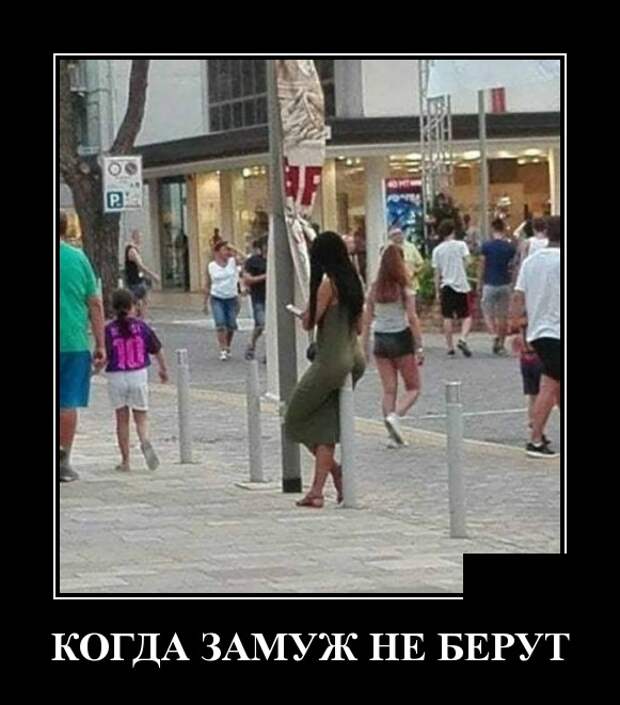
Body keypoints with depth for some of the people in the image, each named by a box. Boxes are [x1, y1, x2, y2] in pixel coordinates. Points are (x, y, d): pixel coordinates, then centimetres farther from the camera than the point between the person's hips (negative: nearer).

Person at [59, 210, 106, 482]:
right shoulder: (78, 258, 1)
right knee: (68, 403, 6)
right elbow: (95, 304, 3)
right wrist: (100, 345, 8)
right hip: (74, 342, 1)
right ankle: (64, 462, 7)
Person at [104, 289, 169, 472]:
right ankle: (145, 441, -22)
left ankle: (125, 460, 11)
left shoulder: (109, 330, -7)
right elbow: (157, 350, 7)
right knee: (140, 417, 9)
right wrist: (163, 369, 22)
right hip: (139, 375, 1)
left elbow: (105, 357, -13)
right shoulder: (141, 326, -2)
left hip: (116, 377, -1)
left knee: (122, 419, 10)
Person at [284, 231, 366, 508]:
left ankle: (335, 470, 5)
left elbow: (309, 323, -13)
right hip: (353, 357, 8)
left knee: (295, 417, 9)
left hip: (330, 360, -8)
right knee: (325, 424, 10)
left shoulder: (327, 284, -15)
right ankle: (317, 490, 5)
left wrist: (311, 301, 0)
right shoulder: (352, 283, 9)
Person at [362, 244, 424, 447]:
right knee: (413, 388, 7)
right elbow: (412, 319, -13)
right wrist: (419, 348, -9)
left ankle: (394, 434, 6)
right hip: (401, 339, -4)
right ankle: (395, 415, -18)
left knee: (389, 390, 9)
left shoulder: (374, 289, 1)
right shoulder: (404, 288, -10)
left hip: (380, 340, 4)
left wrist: (364, 348, 9)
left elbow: (366, 320, 3)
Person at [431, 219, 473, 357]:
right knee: (466, 316, 5)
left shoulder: (437, 250, 4)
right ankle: (462, 339, -17)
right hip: (461, 285, -2)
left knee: (447, 317, 7)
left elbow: (437, 273, 7)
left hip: (446, 285, 2)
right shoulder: (460, 245, -2)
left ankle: (450, 347, 8)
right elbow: (466, 262, -7)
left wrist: (437, 291, 13)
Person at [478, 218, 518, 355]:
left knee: (488, 314, 6)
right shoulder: (510, 247, -1)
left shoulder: (487, 246, -8)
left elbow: (482, 267, -4)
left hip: (490, 284, -3)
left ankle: (494, 335, -17)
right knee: (503, 316, 9)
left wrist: (479, 284, 5)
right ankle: (502, 345, 12)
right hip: (505, 284, 3)